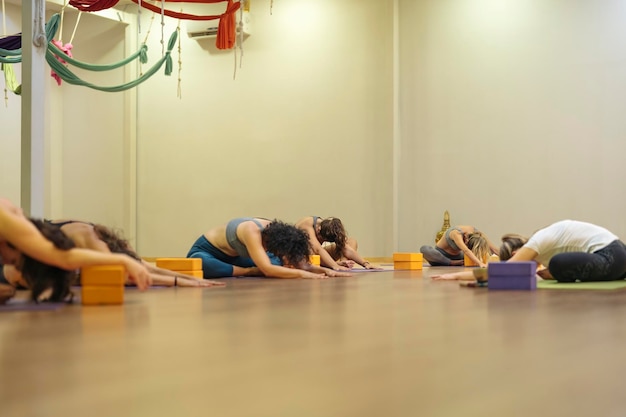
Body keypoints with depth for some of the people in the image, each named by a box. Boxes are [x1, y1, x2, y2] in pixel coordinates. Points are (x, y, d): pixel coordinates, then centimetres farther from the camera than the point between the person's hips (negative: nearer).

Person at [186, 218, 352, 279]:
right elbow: (268, 270, -49)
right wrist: (302, 274, -51)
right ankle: (249, 272, -28)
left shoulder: (277, 232, -17)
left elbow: (301, 261, -11)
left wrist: (324, 270, -27)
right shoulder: (252, 232, -39)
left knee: (281, 265, -4)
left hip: (233, 257, 6)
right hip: (205, 252, -6)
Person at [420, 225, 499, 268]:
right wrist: (480, 263, -62)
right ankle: (453, 263, -28)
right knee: (424, 249, -40)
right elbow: (466, 251, -51)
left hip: (457, 256, 5)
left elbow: (494, 248, -20)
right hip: (441, 256, -5)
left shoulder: (477, 233, -20)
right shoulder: (456, 233, -36)